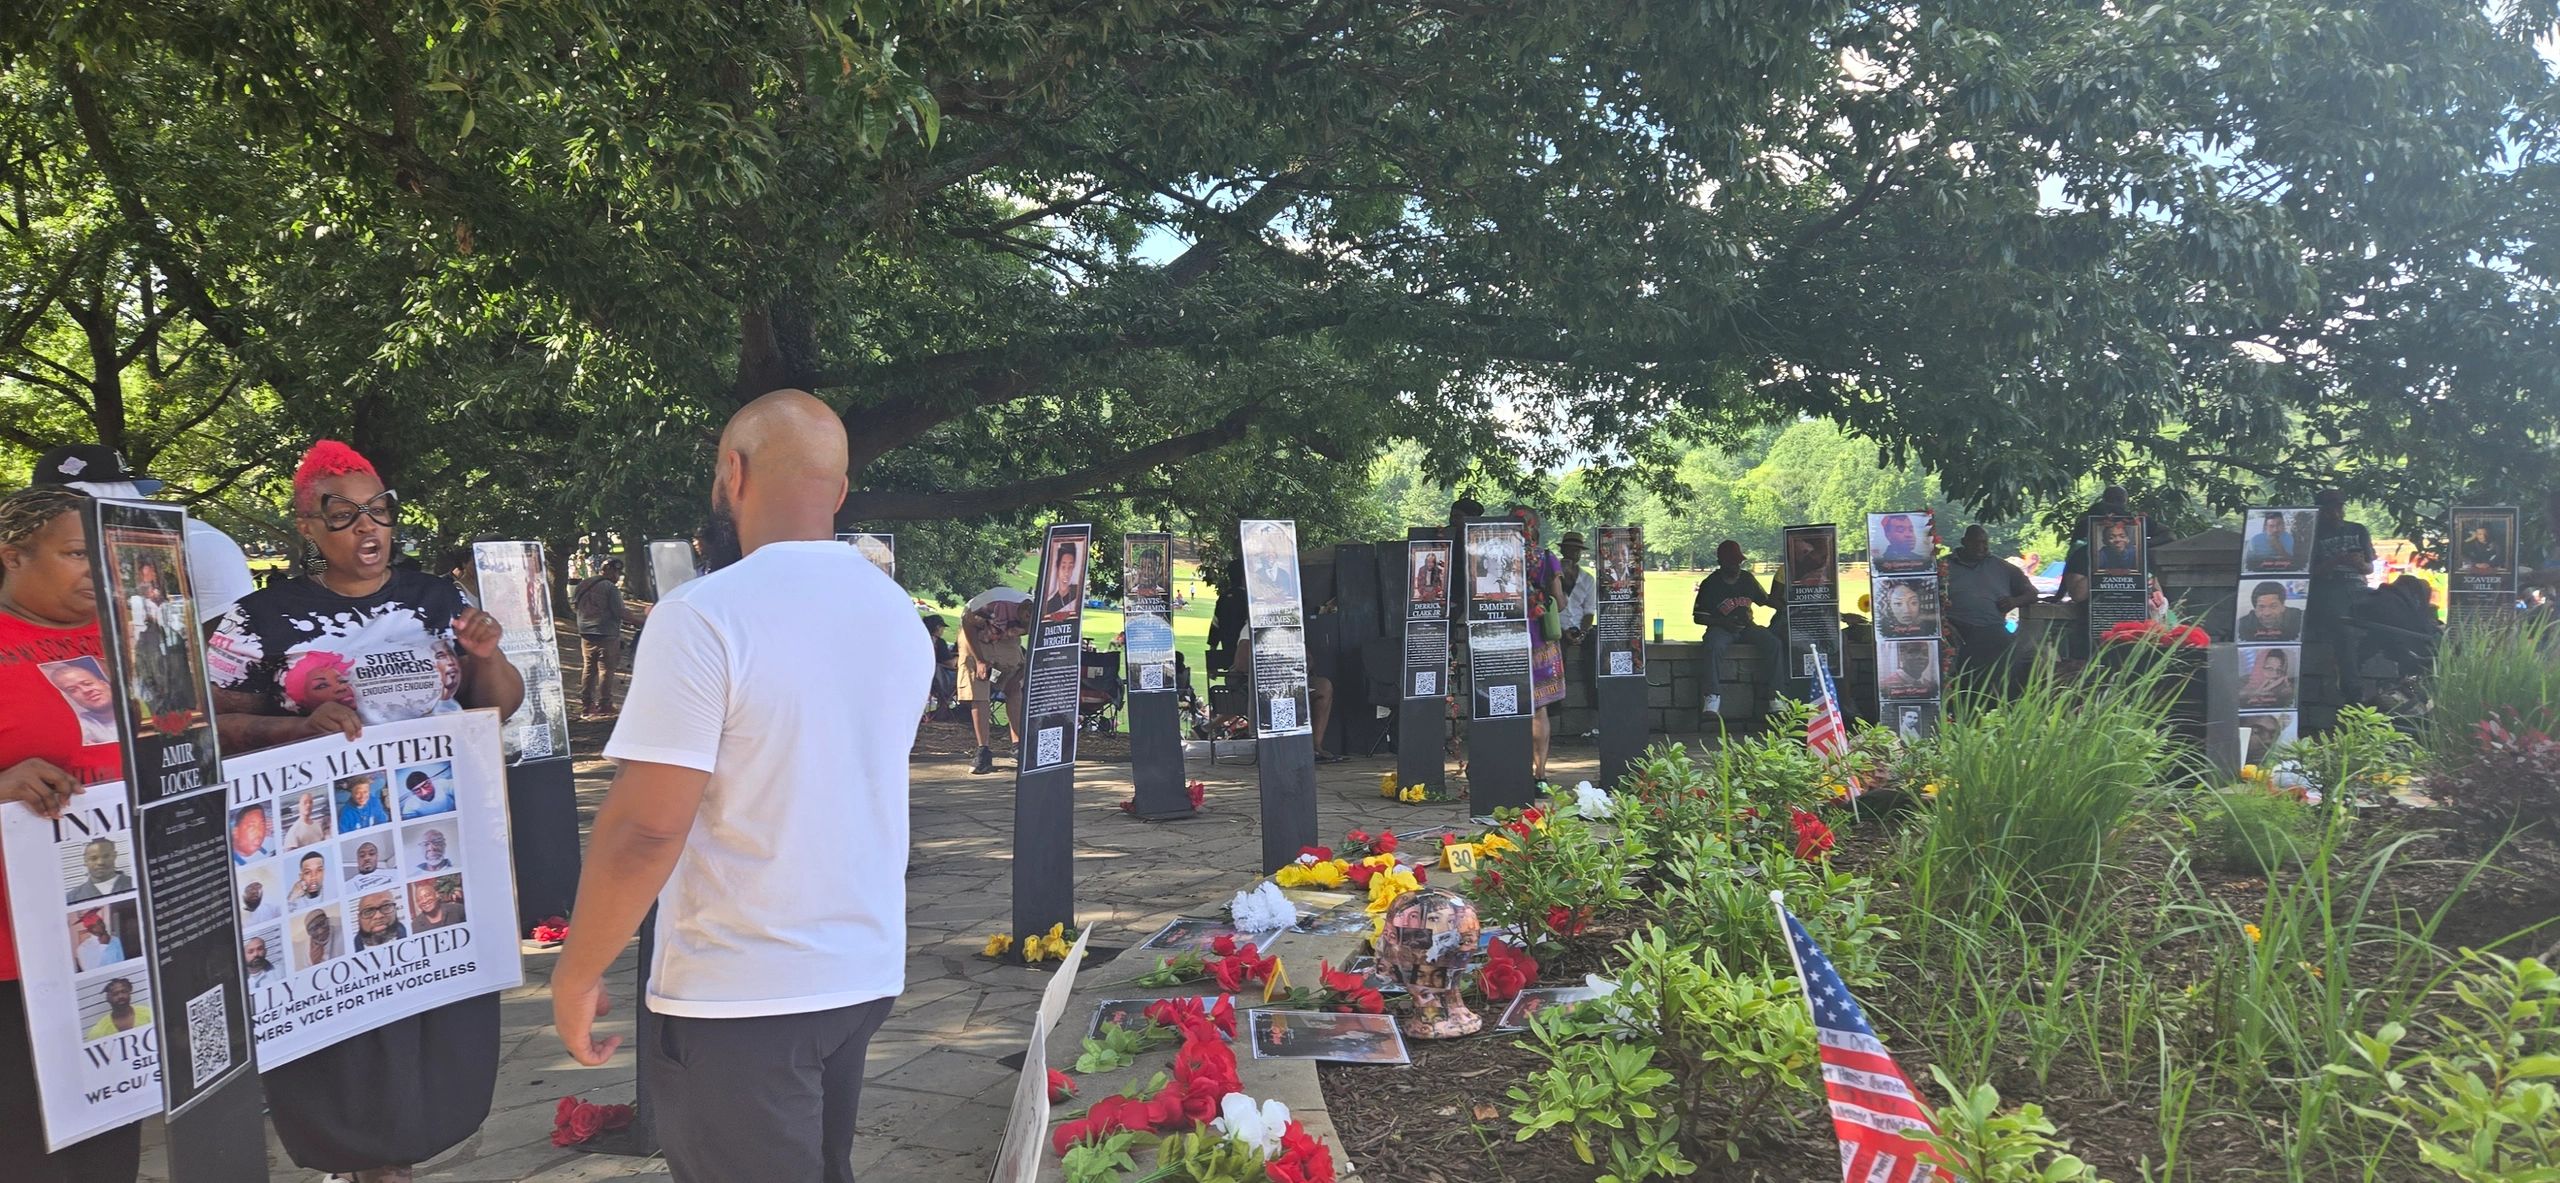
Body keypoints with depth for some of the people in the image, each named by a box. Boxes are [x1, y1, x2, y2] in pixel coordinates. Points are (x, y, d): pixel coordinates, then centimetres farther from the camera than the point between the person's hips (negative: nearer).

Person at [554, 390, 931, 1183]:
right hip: (865, 972, 7)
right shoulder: (900, 615, 4)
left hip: (739, 996, -6)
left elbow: (645, 828, -19)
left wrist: (576, 975, -8)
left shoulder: (706, 615, -17)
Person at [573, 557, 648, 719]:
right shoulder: (610, 588, -13)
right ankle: (603, 709, 1)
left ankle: (585, 708, 16)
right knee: (605, 670, -1)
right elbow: (621, 613, -18)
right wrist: (642, 618, -11)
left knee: (588, 669, 13)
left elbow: (573, 606, 19)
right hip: (606, 635, -7)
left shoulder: (582, 585, 9)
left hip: (586, 634, 7)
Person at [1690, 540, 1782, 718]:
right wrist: (1722, 622, -17)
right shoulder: (1710, 584, -4)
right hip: (1721, 628, -4)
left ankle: (1771, 694, -18)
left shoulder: (1747, 578, 9)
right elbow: (1698, 617, -3)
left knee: (1772, 642, -21)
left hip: (1746, 627, 4)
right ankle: (1713, 698, -39)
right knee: (1714, 645, -37)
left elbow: (1767, 599, 20)